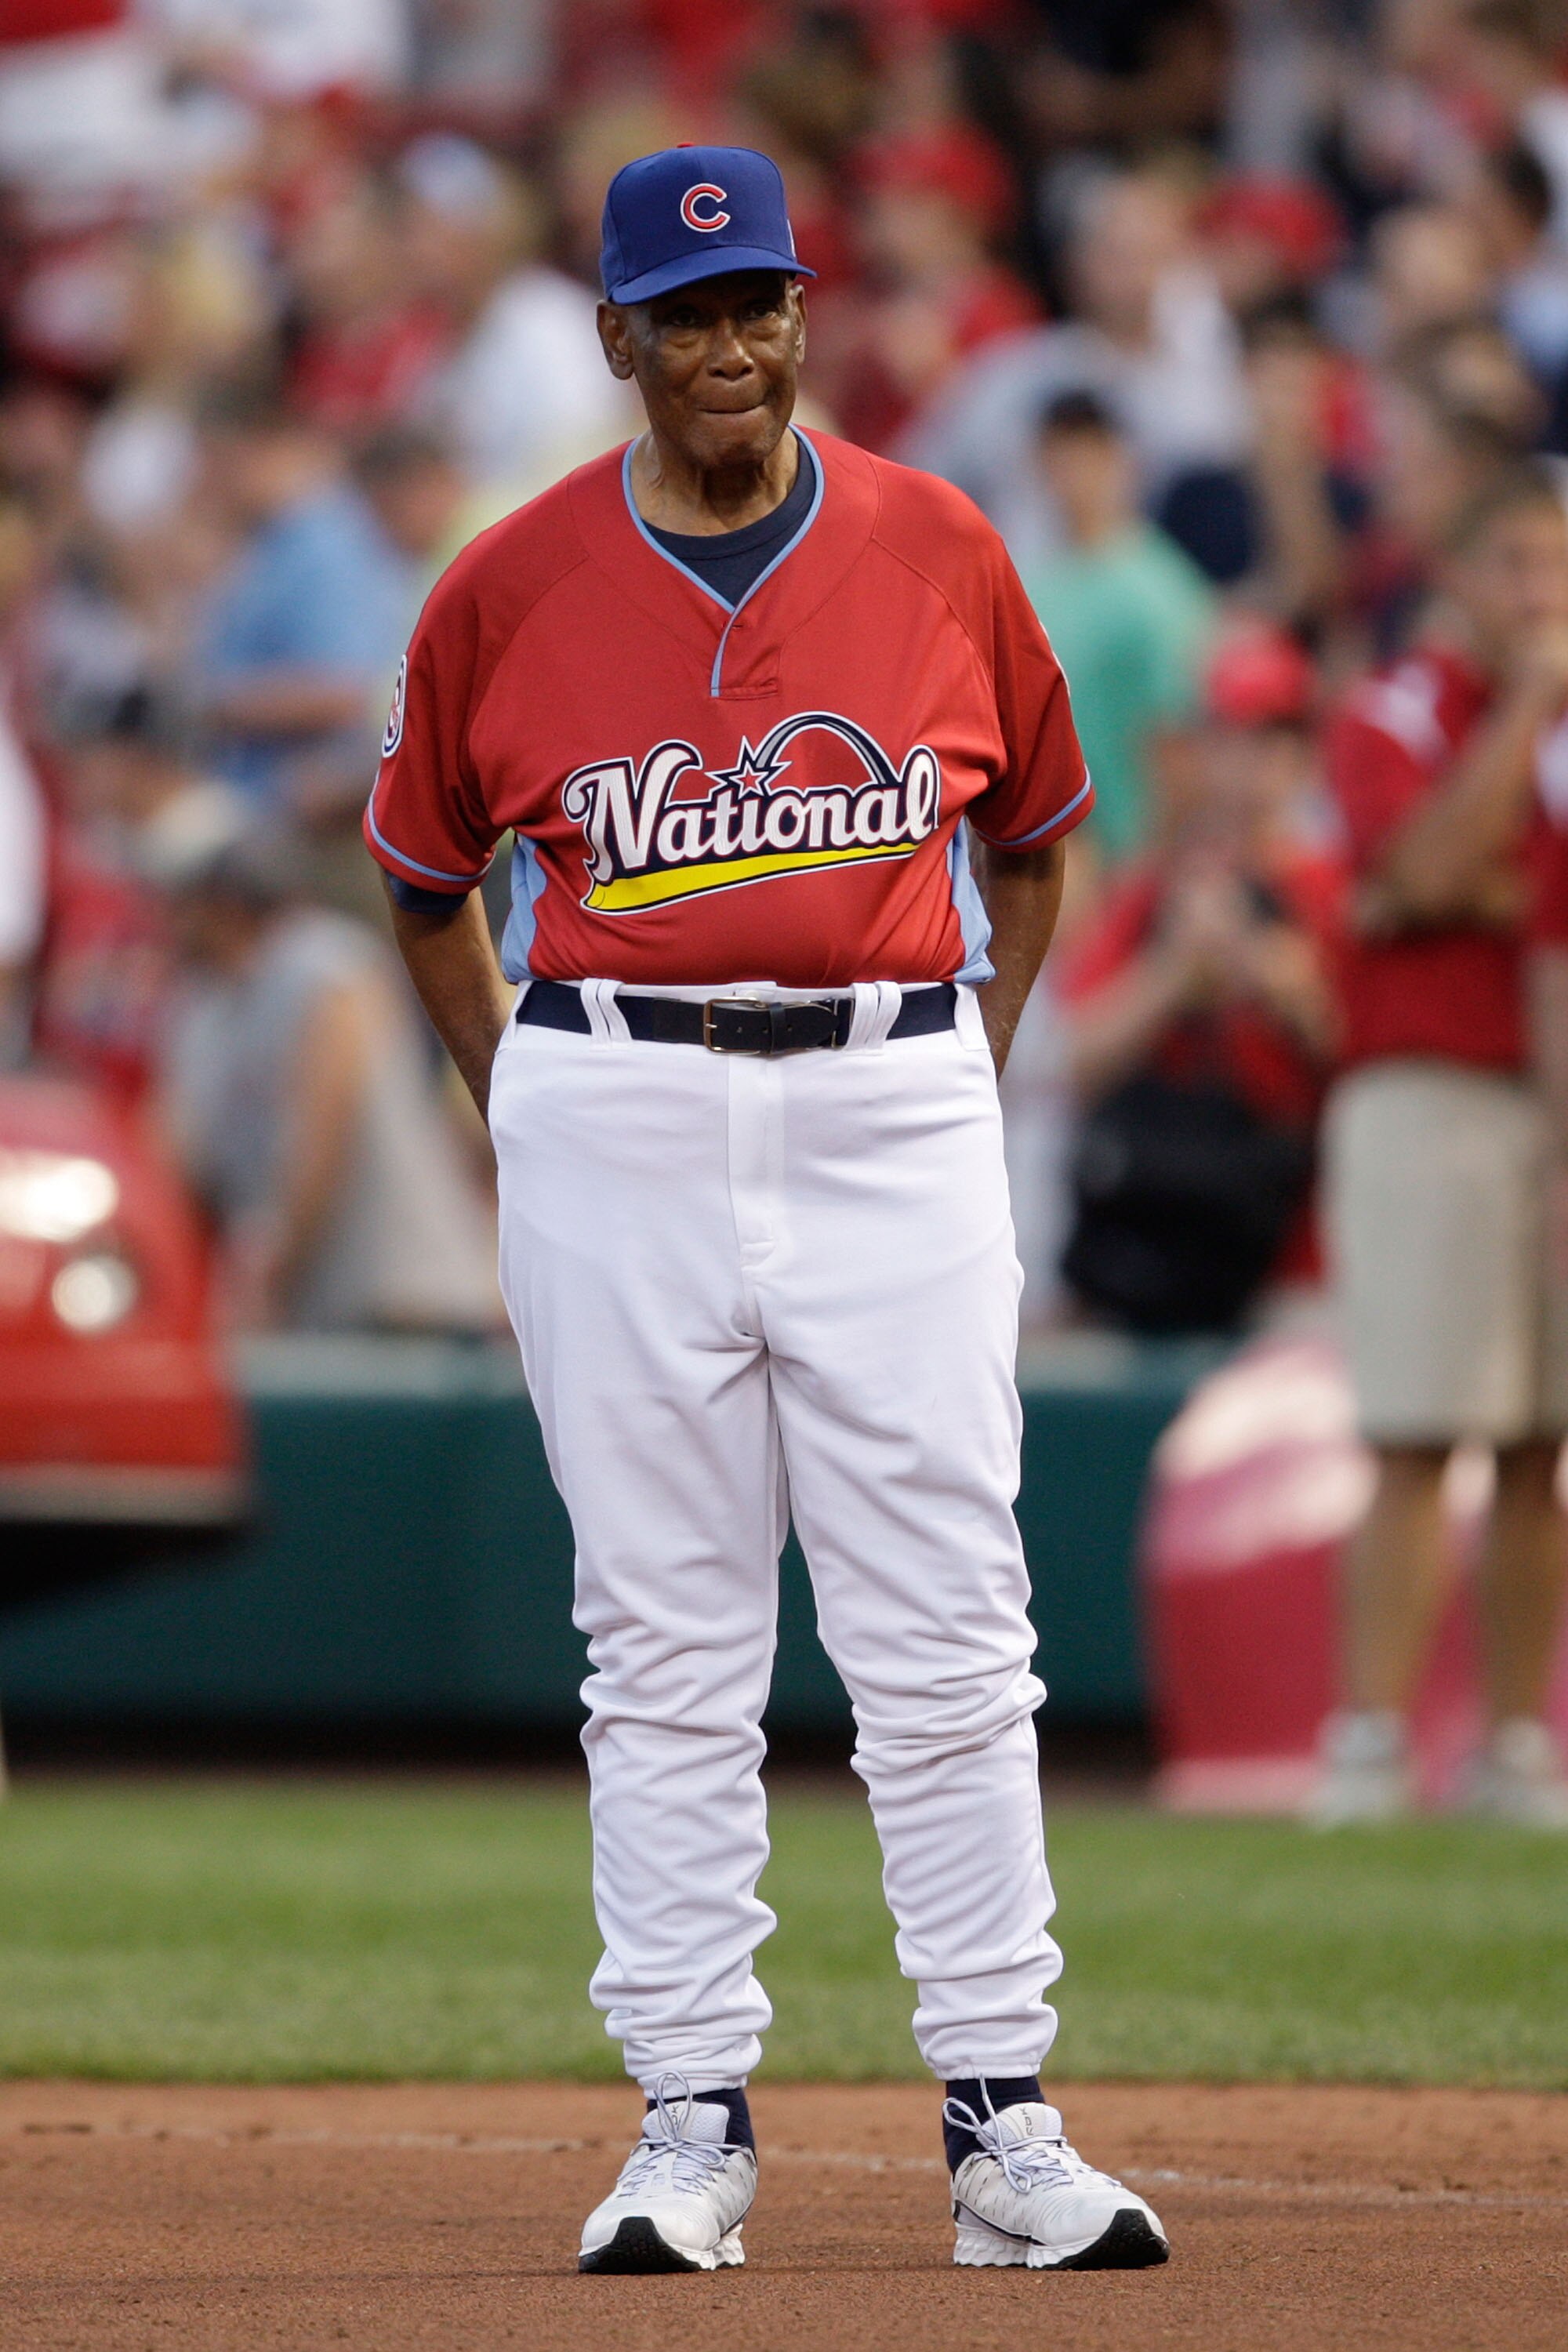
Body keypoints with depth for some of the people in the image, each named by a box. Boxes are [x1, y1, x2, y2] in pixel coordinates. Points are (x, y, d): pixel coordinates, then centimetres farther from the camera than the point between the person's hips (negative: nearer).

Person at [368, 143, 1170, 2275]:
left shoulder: (941, 554, 4)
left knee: (948, 1645, -2)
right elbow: (427, 875, 15)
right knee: (666, 1649, 2)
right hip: (618, 1120, 0)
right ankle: (691, 2129, 7)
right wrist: (518, 1113, 9)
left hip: (896, 1107, 0)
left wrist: (975, 1067, 9)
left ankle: (1003, 2132, 2)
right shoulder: (512, 590, 2)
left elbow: (1034, 832, 17)